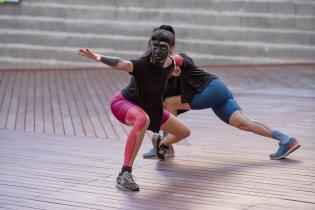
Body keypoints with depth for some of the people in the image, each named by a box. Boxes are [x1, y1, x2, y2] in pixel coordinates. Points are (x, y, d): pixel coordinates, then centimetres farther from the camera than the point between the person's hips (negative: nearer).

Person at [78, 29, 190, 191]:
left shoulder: (170, 64, -13)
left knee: (184, 132, 14)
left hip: (149, 106, 7)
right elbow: (120, 64, -55)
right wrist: (98, 57, -70)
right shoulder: (142, 64, -33)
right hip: (122, 102, -7)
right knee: (143, 119, -43)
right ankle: (124, 174, -38)